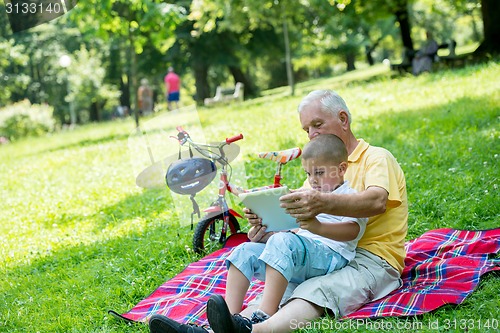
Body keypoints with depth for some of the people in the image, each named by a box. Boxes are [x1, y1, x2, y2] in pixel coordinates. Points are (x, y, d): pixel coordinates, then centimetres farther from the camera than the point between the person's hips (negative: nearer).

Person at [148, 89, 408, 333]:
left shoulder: (377, 158, 2)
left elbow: (377, 201, -22)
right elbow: (292, 212, 13)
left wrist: (324, 203, -42)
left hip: (372, 258, -6)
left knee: (315, 292, -37)